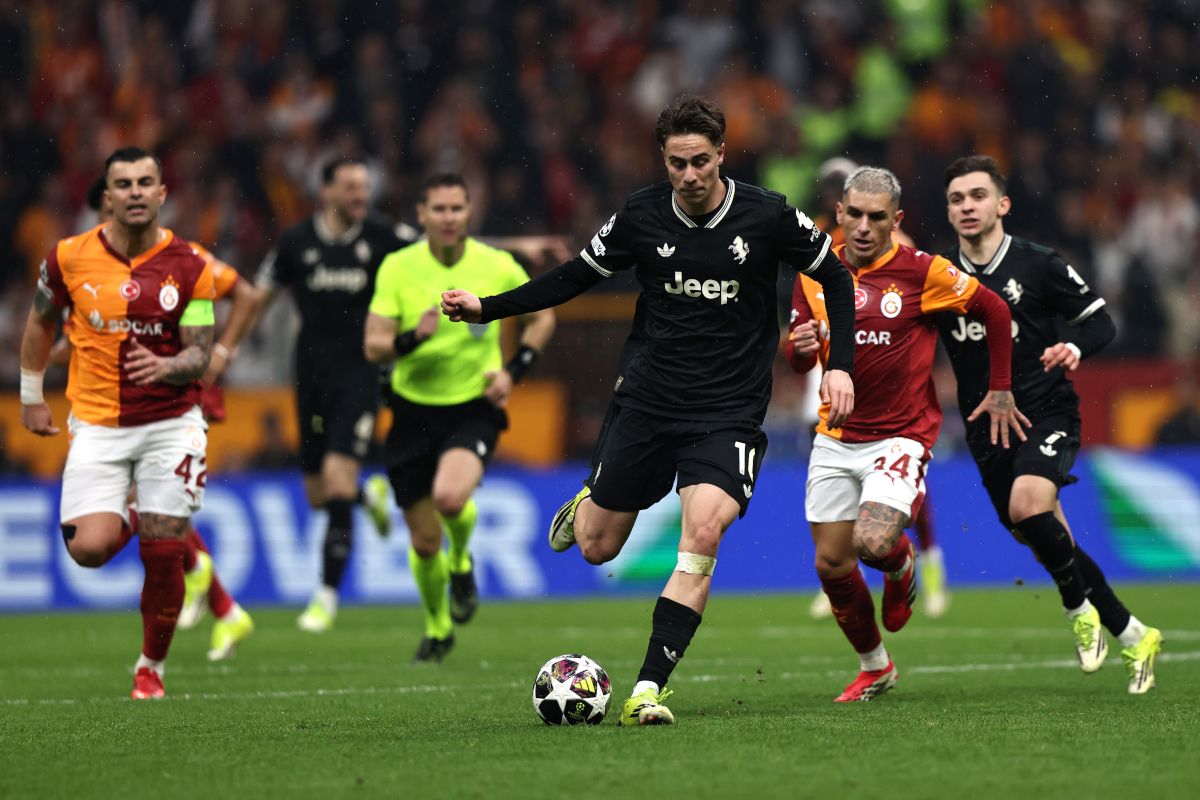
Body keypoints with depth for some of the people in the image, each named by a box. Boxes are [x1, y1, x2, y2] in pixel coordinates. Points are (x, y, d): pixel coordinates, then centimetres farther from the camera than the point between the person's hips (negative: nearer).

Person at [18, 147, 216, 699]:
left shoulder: (189, 266, -5)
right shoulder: (70, 258, -4)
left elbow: (199, 354, -4)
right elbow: (40, 321, 14)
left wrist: (167, 366, -26)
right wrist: (31, 395, 16)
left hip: (171, 422, 0)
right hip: (96, 423, 0)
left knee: (162, 554, -5)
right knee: (89, 549, -15)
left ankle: (151, 667, 17)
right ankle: (124, 522, 23)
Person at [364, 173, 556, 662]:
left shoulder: (498, 267, -6)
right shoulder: (398, 268, -7)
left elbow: (542, 317, 10)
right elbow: (373, 346, -9)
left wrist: (514, 370, -4)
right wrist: (412, 338, -29)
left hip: (475, 407, -1)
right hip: (414, 410, 2)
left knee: (450, 496, -31)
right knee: (424, 541, 4)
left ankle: (462, 561, 4)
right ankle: (438, 629, 33)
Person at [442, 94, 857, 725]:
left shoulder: (768, 217, -8)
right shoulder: (641, 217, -3)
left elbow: (836, 278, 6)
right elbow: (576, 276, 10)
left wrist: (840, 365, -4)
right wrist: (485, 308, 2)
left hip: (728, 411, -2)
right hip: (646, 399, 2)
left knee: (704, 532, -24)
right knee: (597, 548, 6)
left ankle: (648, 689, -22)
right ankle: (587, 502, 46)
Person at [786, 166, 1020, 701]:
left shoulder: (922, 272, -11)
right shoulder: (816, 272, 2)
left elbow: (995, 311, 2)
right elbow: (799, 364, 11)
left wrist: (1000, 391, 6)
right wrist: (801, 348, -13)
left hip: (900, 434, -4)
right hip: (835, 439, 4)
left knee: (873, 542, -24)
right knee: (831, 564, 3)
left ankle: (902, 565, 15)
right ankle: (874, 668, 25)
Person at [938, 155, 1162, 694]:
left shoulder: (1038, 265, -5)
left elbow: (1100, 321, 0)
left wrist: (1075, 348, -21)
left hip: (1046, 412, -4)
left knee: (1028, 506, -30)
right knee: (1047, 542, 5)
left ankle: (1079, 608, -6)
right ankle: (1131, 636, 21)